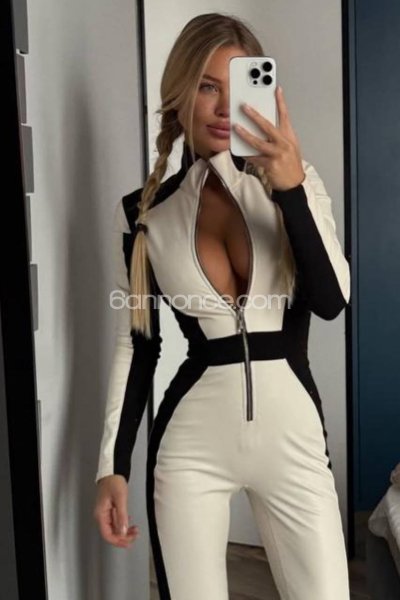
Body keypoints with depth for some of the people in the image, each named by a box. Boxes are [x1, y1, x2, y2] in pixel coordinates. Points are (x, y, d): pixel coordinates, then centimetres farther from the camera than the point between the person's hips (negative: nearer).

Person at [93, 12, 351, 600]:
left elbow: (331, 300, -10)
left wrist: (291, 189, -20)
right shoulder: (143, 211, 1)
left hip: (292, 429, 1)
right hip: (191, 441, 0)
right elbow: (137, 344, 5)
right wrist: (112, 464, 3)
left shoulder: (295, 181, 1)